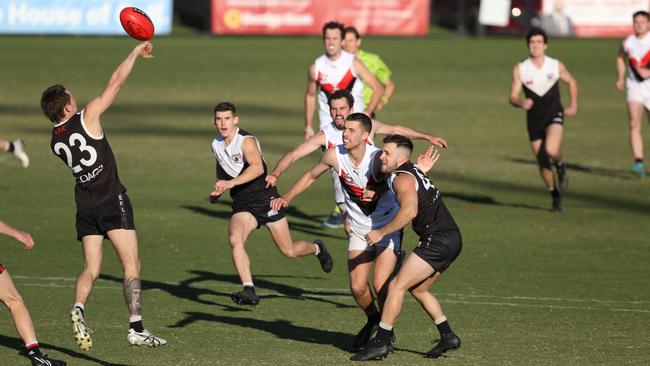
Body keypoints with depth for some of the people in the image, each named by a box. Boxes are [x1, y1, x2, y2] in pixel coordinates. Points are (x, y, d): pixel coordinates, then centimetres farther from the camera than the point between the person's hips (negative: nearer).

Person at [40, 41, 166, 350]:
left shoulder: (55, 140, 7)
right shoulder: (86, 118, -10)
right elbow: (116, 82, -5)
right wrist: (136, 52, 5)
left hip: (85, 206, 6)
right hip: (112, 201, -6)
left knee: (91, 267, 10)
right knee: (132, 265, -3)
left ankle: (78, 308, -18)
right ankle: (136, 328, -12)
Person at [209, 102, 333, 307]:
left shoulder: (247, 141, -19)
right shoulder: (216, 145, 4)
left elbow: (257, 168, -38)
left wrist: (231, 183, -49)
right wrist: (218, 191, 11)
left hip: (266, 200, -5)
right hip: (242, 205, 5)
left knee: (289, 251, 4)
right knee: (235, 239, -27)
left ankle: (317, 249, 39)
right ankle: (249, 290, -30)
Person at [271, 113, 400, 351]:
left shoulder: (378, 159, -24)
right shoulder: (335, 155, -10)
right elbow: (311, 175, 8)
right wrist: (287, 198, 4)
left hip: (387, 227, -4)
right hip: (359, 230, 4)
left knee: (380, 284, -15)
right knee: (357, 287, 0)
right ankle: (373, 321, 31)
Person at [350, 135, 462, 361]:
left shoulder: (402, 178, -10)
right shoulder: (413, 172, 21)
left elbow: (409, 210, -26)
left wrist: (381, 232, -21)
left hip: (438, 239, -10)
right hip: (452, 239, 10)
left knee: (397, 286, -10)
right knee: (417, 289, 21)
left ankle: (381, 342, -11)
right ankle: (447, 336, 20)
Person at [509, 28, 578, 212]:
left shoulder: (556, 66, -3)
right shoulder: (520, 69, -5)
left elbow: (571, 82, 15)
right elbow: (512, 97, -4)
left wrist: (573, 105, 7)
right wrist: (521, 103, -26)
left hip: (554, 115, -2)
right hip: (534, 119, 2)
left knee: (551, 150, -28)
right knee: (542, 162, 5)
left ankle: (560, 166, 8)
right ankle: (555, 196, 26)